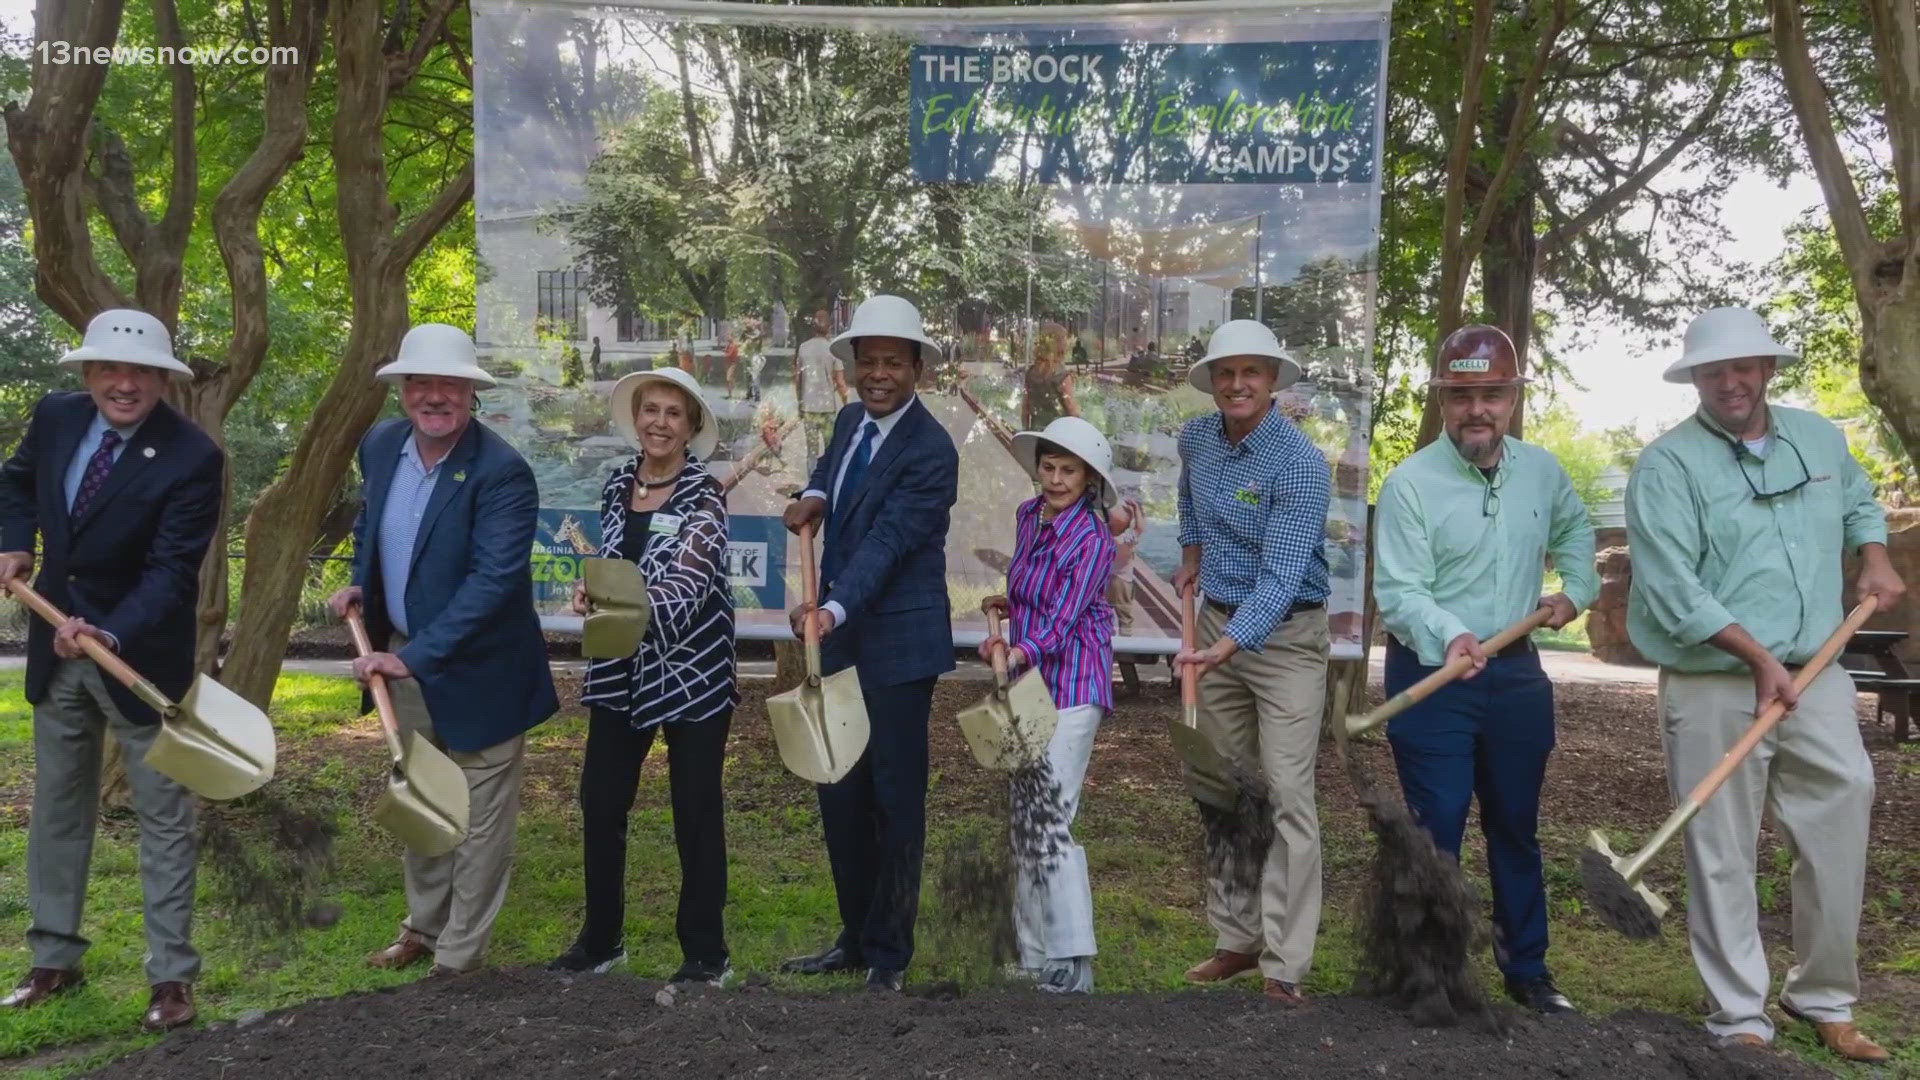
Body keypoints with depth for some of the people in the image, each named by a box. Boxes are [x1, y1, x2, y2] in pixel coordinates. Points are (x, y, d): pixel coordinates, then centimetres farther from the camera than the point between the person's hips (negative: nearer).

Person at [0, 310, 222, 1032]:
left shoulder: (193, 457, -20)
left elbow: (172, 571, -23)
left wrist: (110, 636, -37)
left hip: (142, 655, -6)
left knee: (164, 817, 3)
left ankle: (172, 976, 12)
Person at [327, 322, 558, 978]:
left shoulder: (501, 473, -23)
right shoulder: (380, 446, -1)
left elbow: (494, 580, -30)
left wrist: (415, 655, -33)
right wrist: (360, 582, 3)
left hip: (477, 672, -7)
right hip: (403, 660, 7)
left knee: (477, 820, 7)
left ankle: (459, 958, 23)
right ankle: (424, 928, 42)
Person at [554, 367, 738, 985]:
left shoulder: (703, 495, -10)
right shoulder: (617, 485, 7)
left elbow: (690, 579, -23)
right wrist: (593, 591, -7)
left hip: (691, 667, -5)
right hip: (620, 670, 5)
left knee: (696, 812, 4)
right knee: (599, 802, 9)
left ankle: (705, 953, 18)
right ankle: (601, 938, 27)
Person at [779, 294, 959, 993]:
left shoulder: (930, 451, -16)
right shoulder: (850, 420, 8)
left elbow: (887, 541, -26)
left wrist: (834, 609, -39)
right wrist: (814, 498, 4)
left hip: (898, 642, -8)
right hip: (839, 634, 8)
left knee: (895, 798, 2)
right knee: (839, 794, 14)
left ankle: (889, 957, 16)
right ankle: (856, 936, 30)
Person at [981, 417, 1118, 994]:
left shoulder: (1093, 539, -14)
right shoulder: (1028, 515, 8)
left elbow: (1061, 621, -22)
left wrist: (1019, 653, -36)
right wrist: (1013, 604, 12)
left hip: (1071, 684, -8)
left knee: (1050, 819, -12)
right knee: (1025, 816, 11)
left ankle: (1072, 962, -5)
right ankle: (1034, 952, 21)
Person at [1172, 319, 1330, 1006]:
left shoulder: (1301, 465, -20)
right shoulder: (1195, 438, 1)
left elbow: (1281, 576, -30)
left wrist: (1225, 647, -42)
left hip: (1284, 634, -7)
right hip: (1216, 623, 7)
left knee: (1287, 795, -10)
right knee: (1214, 787, 11)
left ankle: (1284, 968, -5)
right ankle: (1237, 938, 23)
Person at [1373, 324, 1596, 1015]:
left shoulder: (1542, 471, 4)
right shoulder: (1409, 483, -14)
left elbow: (1574, 527, 27)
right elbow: (1399, 592, -20)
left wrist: (1576, 588, 13)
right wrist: (1449, 636, -37)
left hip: (1517, 673, 5)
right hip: (1430, 675, -5)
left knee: (1517, 827, 16)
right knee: (1435, 831, -2)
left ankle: (1527, 969, 31)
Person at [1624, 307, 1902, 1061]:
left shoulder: (1820, 438, 10)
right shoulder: (1667, 464, -11)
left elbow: (1858, 501, 31)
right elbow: (1671, 589, -17)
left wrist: (1875, 559, 13)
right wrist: (1758, 657, -20)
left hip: (1817, 677, 6)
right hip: (1715, 690, -5)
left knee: (1838, 835, 10)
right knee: (1723, 858, 2)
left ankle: (1824, 999, 29)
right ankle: (1740, 1019, 14)